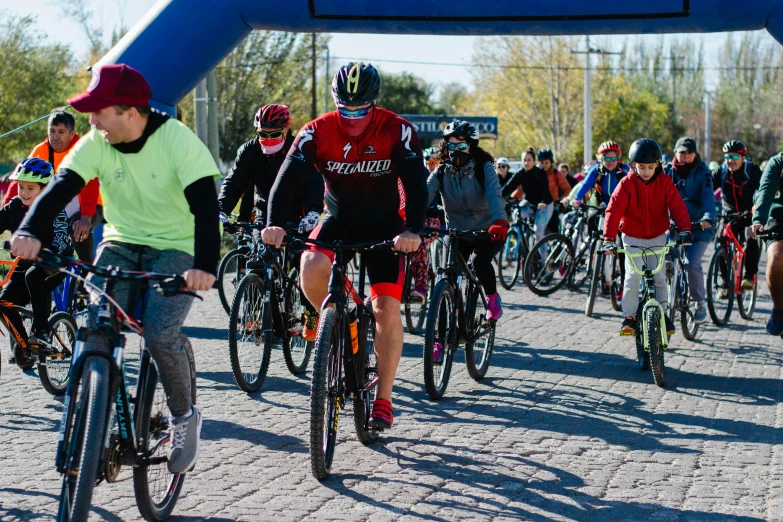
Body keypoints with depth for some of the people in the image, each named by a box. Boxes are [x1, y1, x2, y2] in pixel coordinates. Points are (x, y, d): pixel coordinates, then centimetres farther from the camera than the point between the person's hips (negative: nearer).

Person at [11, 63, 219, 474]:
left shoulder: (178, 141, -20)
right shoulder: (96, 144, -9)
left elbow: (205, 205, -30)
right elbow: (60, 188, -21)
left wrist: (205, 266, -47)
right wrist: (30, 231, -42)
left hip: (175, 249, -4)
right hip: (121, 245, 4)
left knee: (160, 335, -24)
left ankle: (184, 416, 3)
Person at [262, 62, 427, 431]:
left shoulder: (397, 131, -20)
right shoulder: (317, 133, -16)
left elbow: (416, 182, -27)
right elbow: (288, 176, -23)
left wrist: (412, 230, -44)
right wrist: (274, 223, -40)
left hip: (384, 226, -1)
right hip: (338, 220, 1)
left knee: (387, 309, -12)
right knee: (312, 270, -30)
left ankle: (383, 400, 0)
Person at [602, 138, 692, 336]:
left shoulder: (664, 182, -8)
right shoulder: (627, 183, -13)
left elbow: (677, 206, -14)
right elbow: (614, 210, -17)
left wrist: (685, 229, -30)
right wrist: (609, 238, -27)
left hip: (657, 237, 2)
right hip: (633, 237, -1)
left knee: (659, 277, -1)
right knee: (633, 277, -11)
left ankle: (663, 314, 14)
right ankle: (629, 317, -2)